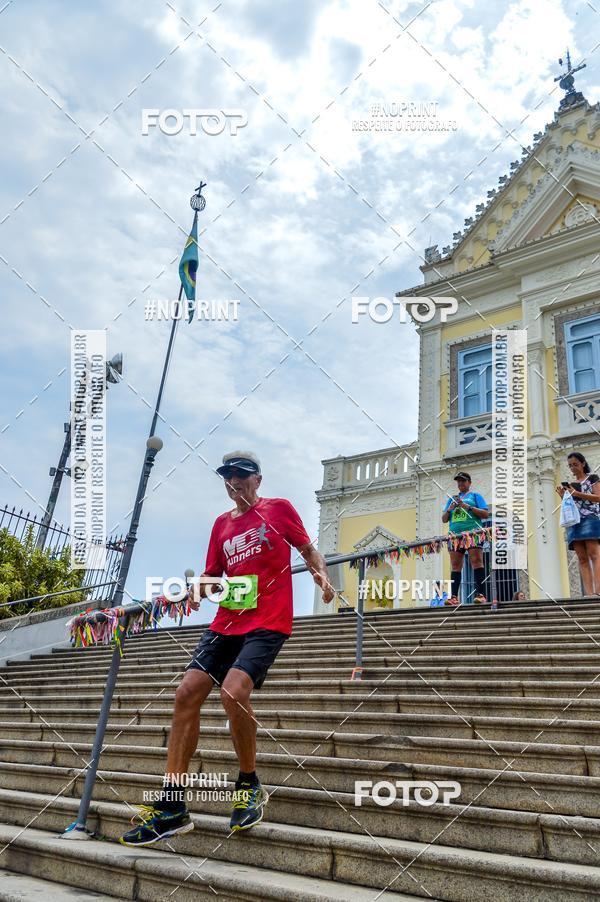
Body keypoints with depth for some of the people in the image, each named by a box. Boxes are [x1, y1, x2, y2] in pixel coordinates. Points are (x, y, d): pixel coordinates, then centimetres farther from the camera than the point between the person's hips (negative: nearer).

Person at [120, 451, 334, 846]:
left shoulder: (279, 508, 3)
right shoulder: (222, 523, 17)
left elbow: (310, 551, 7)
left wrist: (322, 575, -13)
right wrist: (203, 588, -2)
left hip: (269, 621, -6)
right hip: (227, 621, 6)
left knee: (233, 691, -26)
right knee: (187, 693, -5)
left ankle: (250, 787, 0)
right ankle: (171, 806, 3)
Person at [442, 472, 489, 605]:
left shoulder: (475, 495, 13)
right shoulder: (452, 498, 25)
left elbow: (486, 514, 1)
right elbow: (444, 519, 22)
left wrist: (467, 507, -9)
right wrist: (449, 509, 1)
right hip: (455, 535, 4)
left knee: (477, 562, -12)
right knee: (455, 566, -1)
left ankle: (481, 594, -16)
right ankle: (454, 597, -4)